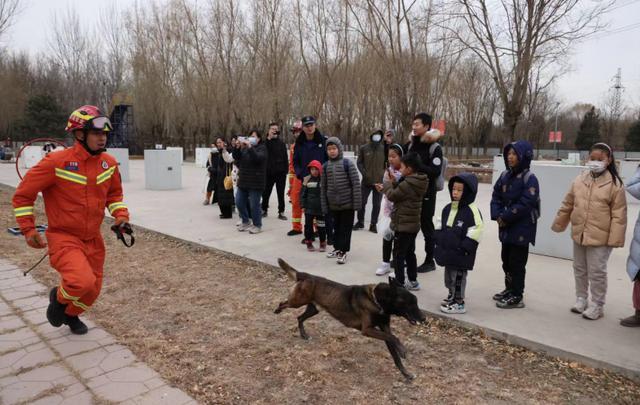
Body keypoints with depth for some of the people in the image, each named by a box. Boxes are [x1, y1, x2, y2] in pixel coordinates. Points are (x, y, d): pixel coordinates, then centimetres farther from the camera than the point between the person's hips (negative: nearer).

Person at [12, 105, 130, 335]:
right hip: (63, 238, -5)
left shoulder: (109, 163, -3)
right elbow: (23, 194, -8)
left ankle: (71, 315, 47)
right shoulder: (56, 162, -18)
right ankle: (59, 298, 10)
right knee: (83, 282, -27)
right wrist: (28, 229, -9)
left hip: (93, 240, 6)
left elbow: (114, 193, 14)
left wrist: (120, 215, -3)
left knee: (92, 290, 13)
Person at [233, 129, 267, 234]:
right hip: (243, 181, 7)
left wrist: (250, 147, -25)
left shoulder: (262, 148, -3)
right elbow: (235, 157, 5)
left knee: (254, 205, -4)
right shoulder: (245, 148, 15)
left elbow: (258, 158, -22)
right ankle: (246, 222, 26)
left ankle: (257, 225, 12)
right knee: (239, 202, 9)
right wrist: (238, 147, -9)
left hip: (255, 182, -7)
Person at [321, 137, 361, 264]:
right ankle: (337, 248, 31)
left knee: (346, 228, 3)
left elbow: (356, 184, -10)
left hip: (347, 203, -4)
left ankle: (343, 251, 12)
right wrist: (325, 206, 5)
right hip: (333, 204, 4)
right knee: (336, 227, 16)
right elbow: (323, 187, 6)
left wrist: (356, 203, -13)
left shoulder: (348, 164, -9)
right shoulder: (325, 166, 3)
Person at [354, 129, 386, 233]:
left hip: (380, 181, 0)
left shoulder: (384, 148, 0)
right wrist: (364, 173, -10)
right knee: (362, 202, 7)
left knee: (376, 204, 6)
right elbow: (359, 162, 2)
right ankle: (360, 221, 24)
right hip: (366, 181, 0)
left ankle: (373, 224, 17)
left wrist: (384, 173, -6)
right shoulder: (363, 148, 0)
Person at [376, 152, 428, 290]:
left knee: (398, 254, 2)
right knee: (410, 253, 19)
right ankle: (413, 281, 28)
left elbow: (392, 195, -13)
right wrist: (386, 187, 7)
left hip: (403, 225, -9)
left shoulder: (407, 183, -23)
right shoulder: (418, 182, 6)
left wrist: (388, 184, 4)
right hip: (413, 224, 9)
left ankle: (400, 283, 8)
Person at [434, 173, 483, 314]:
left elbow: (476, 230, -18)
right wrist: (438, 242, 14)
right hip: (447, 251, 7)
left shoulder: (472, 210, -15)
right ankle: (452, 296, 37)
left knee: (459, 276, 2)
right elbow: (441, 227, 19)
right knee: (448, 275, 19)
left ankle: (459, 303, 14)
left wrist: (465, 247, -19)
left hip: (460, 254, -7)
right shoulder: (448, 208, 9)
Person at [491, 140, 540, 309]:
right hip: (506, 227, 7)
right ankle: (509, 289, 32)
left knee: (517, 262, -1)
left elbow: (524, 204, -21)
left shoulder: (529, 179, -14)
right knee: (506, 259, 17)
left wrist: (504, 217, -17)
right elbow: (496, 196, 7)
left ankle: (516, 297, 10)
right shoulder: (505, 176, 8)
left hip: (522, 229, -7)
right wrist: (497, 215, -8)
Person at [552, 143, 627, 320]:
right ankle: (581, 299, 34)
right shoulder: (579, 180, 2)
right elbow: (567, 205, 12)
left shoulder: (614, 184, -11)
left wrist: (615, 238, -14)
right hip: (578, 234, 5)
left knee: (597, 272, 4)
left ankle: (597, 305, 21)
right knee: (579, 269, 17)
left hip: (600, 237, -5)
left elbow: (619, 215, -11)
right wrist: (558, 224, 16)